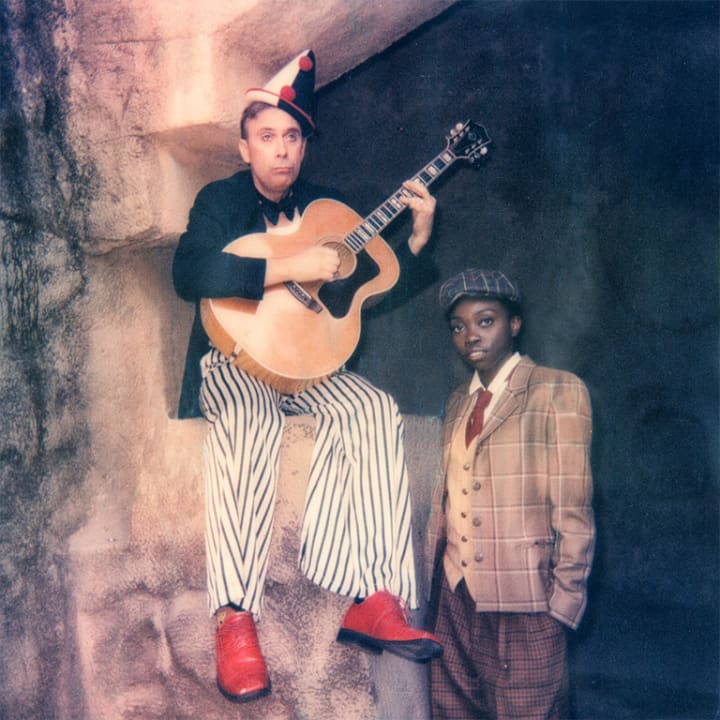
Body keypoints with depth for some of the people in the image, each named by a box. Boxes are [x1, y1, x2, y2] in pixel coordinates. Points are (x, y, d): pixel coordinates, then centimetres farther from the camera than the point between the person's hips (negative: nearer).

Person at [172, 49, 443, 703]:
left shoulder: (324, 207, 14)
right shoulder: (221, 200, 1)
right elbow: (190, 275, -20)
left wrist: (418, 237, 0)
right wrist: (289, 268, -26)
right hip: (233, 360, -4)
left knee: (374, 409, -27)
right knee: (251, 422, -38)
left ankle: (375, 598, -31)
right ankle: (235, 619, -38)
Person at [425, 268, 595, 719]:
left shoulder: (558, 391, -5)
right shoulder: (458, 402, 13)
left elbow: (574, 508, -8)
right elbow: (446, 498, 13)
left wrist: (565, 598, -10)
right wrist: (430, 575, 8)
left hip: (524, 606, -5)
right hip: (456, 597, 6)